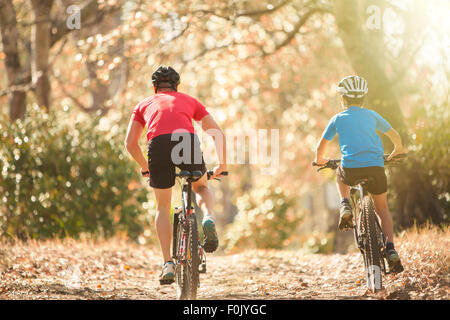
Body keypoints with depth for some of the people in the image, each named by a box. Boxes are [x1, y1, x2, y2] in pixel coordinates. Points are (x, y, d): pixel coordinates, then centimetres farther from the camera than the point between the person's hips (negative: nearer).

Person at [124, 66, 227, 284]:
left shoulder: (144, 104, 33)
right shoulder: (189, 100, 33)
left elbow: (130, 143, 25)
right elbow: (217, 133, 25)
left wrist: (145, 167, 40)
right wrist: (222, 165, 36)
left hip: (158, 144, 0)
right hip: (188, 141, 0)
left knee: (163, 207, 18)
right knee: (201, 188, 30)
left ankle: (168, 264, 7)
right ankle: (208, 219, -3)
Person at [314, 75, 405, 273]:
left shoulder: (338, 119, 11)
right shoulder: (371, 115, 15)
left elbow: (321, 146, 17)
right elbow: (395, 135, 25)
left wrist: (320, 159, 38)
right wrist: (397, 151, 46)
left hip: (351, 170, -1)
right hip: (375, 168, 1)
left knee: (340, 173, 37)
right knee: (382, 209, 19)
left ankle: (345, 206, 13)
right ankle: (391, 250, 3)